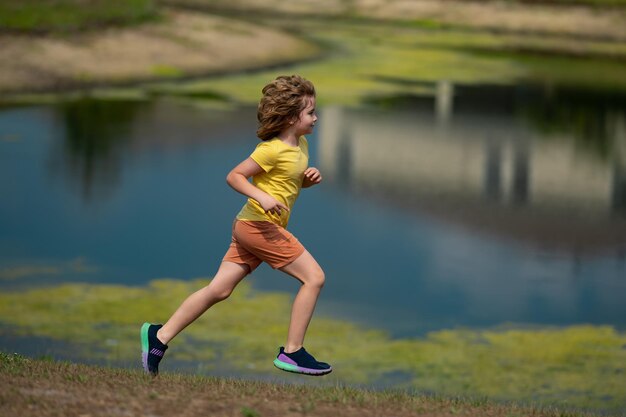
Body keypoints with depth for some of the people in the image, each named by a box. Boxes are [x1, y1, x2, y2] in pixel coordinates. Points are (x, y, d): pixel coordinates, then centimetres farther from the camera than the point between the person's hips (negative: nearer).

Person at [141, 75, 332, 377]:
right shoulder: (273, 149, -15)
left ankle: (160, 336, 10)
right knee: (314, 277, -9)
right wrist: (261, 196, -27)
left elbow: (293, 181, 27)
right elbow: (234, 176, -14)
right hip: (259, 225, -9)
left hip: (250, 227, 9)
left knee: (219, 290, 8)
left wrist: (309, 178, 5)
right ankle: (292, 352, -6)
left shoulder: (300, 145, 13)